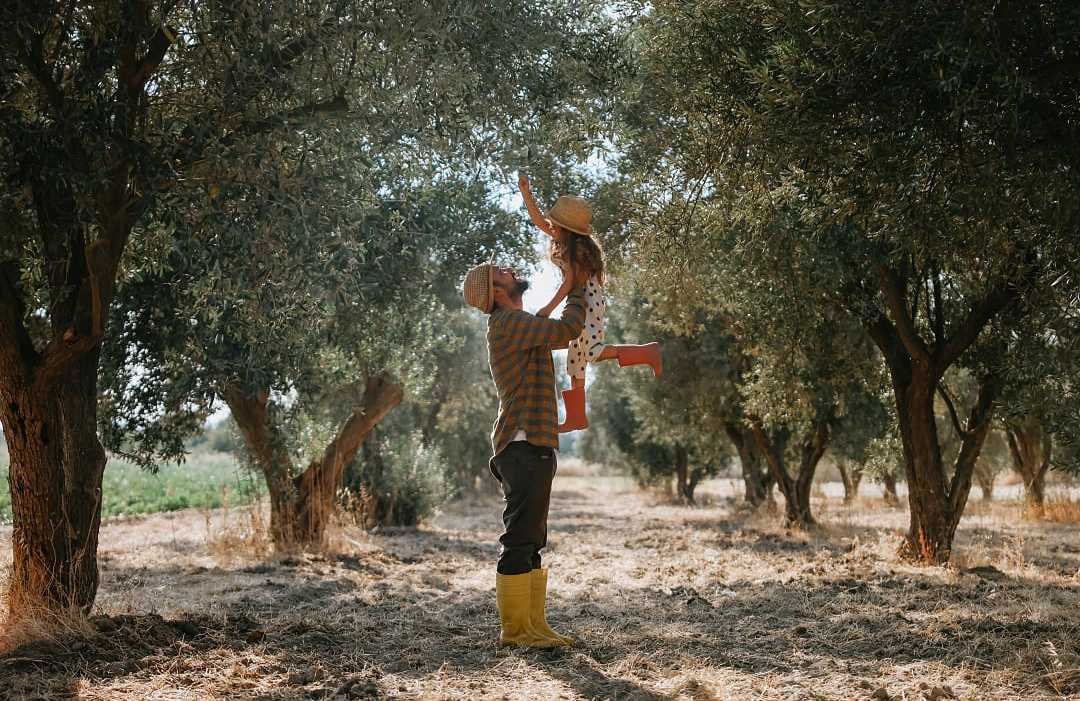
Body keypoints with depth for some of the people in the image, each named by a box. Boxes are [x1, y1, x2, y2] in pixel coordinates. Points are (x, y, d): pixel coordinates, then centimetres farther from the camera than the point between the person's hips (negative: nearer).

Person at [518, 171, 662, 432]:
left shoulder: (577, 249, -17)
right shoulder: (564, 240, 7)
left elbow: (570, 281, -21)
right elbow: (537, 219, 12)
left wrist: (549, 308, -24)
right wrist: (524, 190, 4)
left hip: (588, 304, -9)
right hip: (578, 306, 9)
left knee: (592, 352, -24)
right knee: (575, 361, 13)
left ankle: (647, 352, -15)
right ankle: (576, 418, 21)